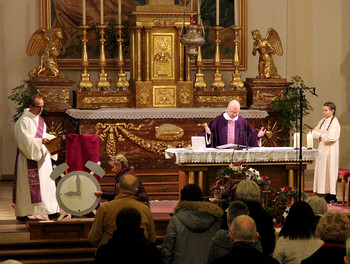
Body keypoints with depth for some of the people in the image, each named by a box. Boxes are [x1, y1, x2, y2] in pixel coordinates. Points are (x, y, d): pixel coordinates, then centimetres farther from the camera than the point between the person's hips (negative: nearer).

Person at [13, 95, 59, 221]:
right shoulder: (23, 120, -11)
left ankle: (49, 210, 8)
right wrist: (40, 141, -25)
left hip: (41, 156, 8)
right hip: (28, 157, -8)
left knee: (46, 181, 5)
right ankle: (23, 212, -2)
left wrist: (50, 138, 2)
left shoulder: (40, 119, 15)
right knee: (27, 185, -7)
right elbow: (24, 139, -18)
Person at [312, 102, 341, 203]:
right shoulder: (322, 121, 12)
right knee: (322, 172, 5)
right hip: (322, 149, 7)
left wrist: (321, 136, -5)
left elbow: (331, 137, -19)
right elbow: (314, 132, 10)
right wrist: (319, 135, -9)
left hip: (330, 150, -7)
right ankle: (326, 194, 10)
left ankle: (332, 196, -2)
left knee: (330, 171, -6)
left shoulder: (335, 122, -10)